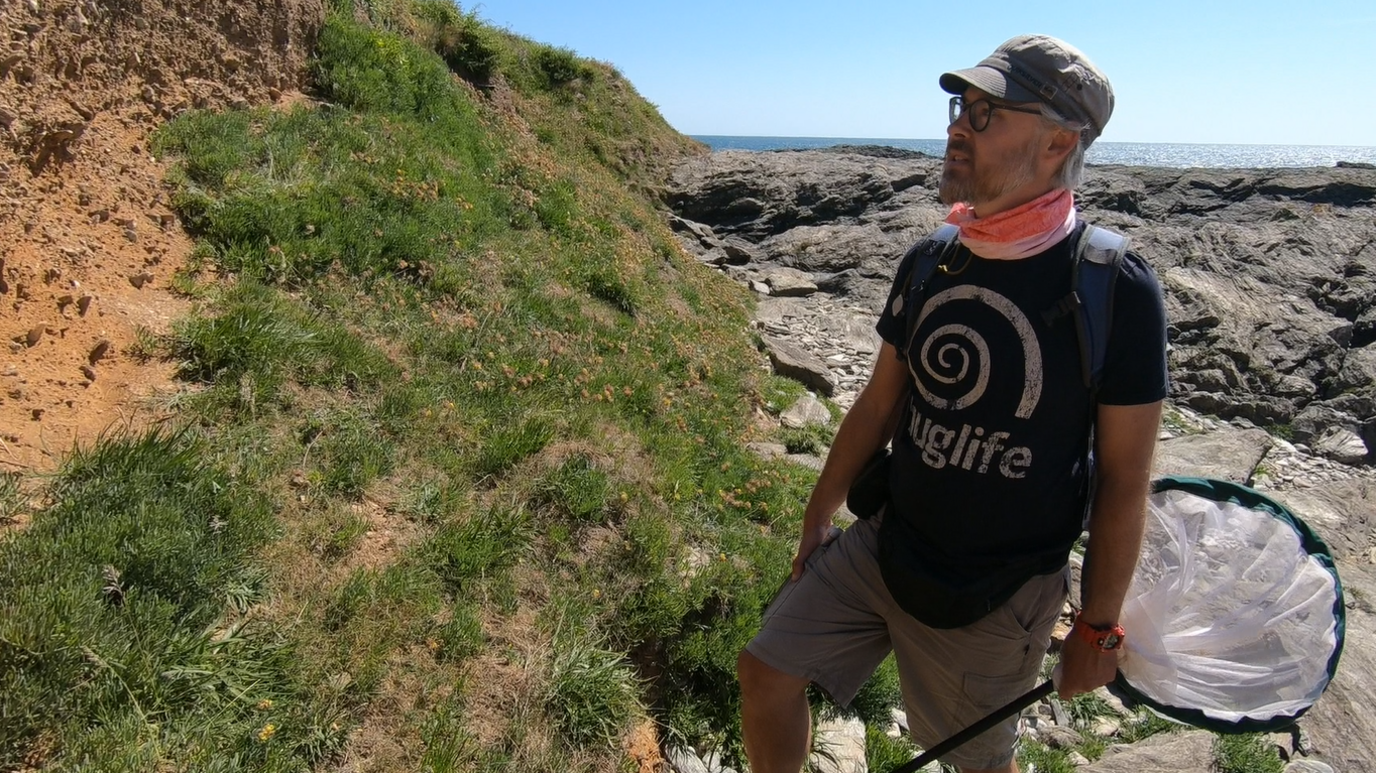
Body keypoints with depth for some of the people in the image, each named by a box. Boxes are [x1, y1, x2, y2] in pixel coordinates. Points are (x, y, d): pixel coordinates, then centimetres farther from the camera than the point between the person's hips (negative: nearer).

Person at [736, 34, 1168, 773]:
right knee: (766, 672, 6)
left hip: (997, 597, -4)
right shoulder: (928, 266, -3)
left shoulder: (1116, 291, -17)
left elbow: (1124, 480, -11)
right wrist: (816, 521, 12)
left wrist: (1099, 626, -6)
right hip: (883, 545, 5)